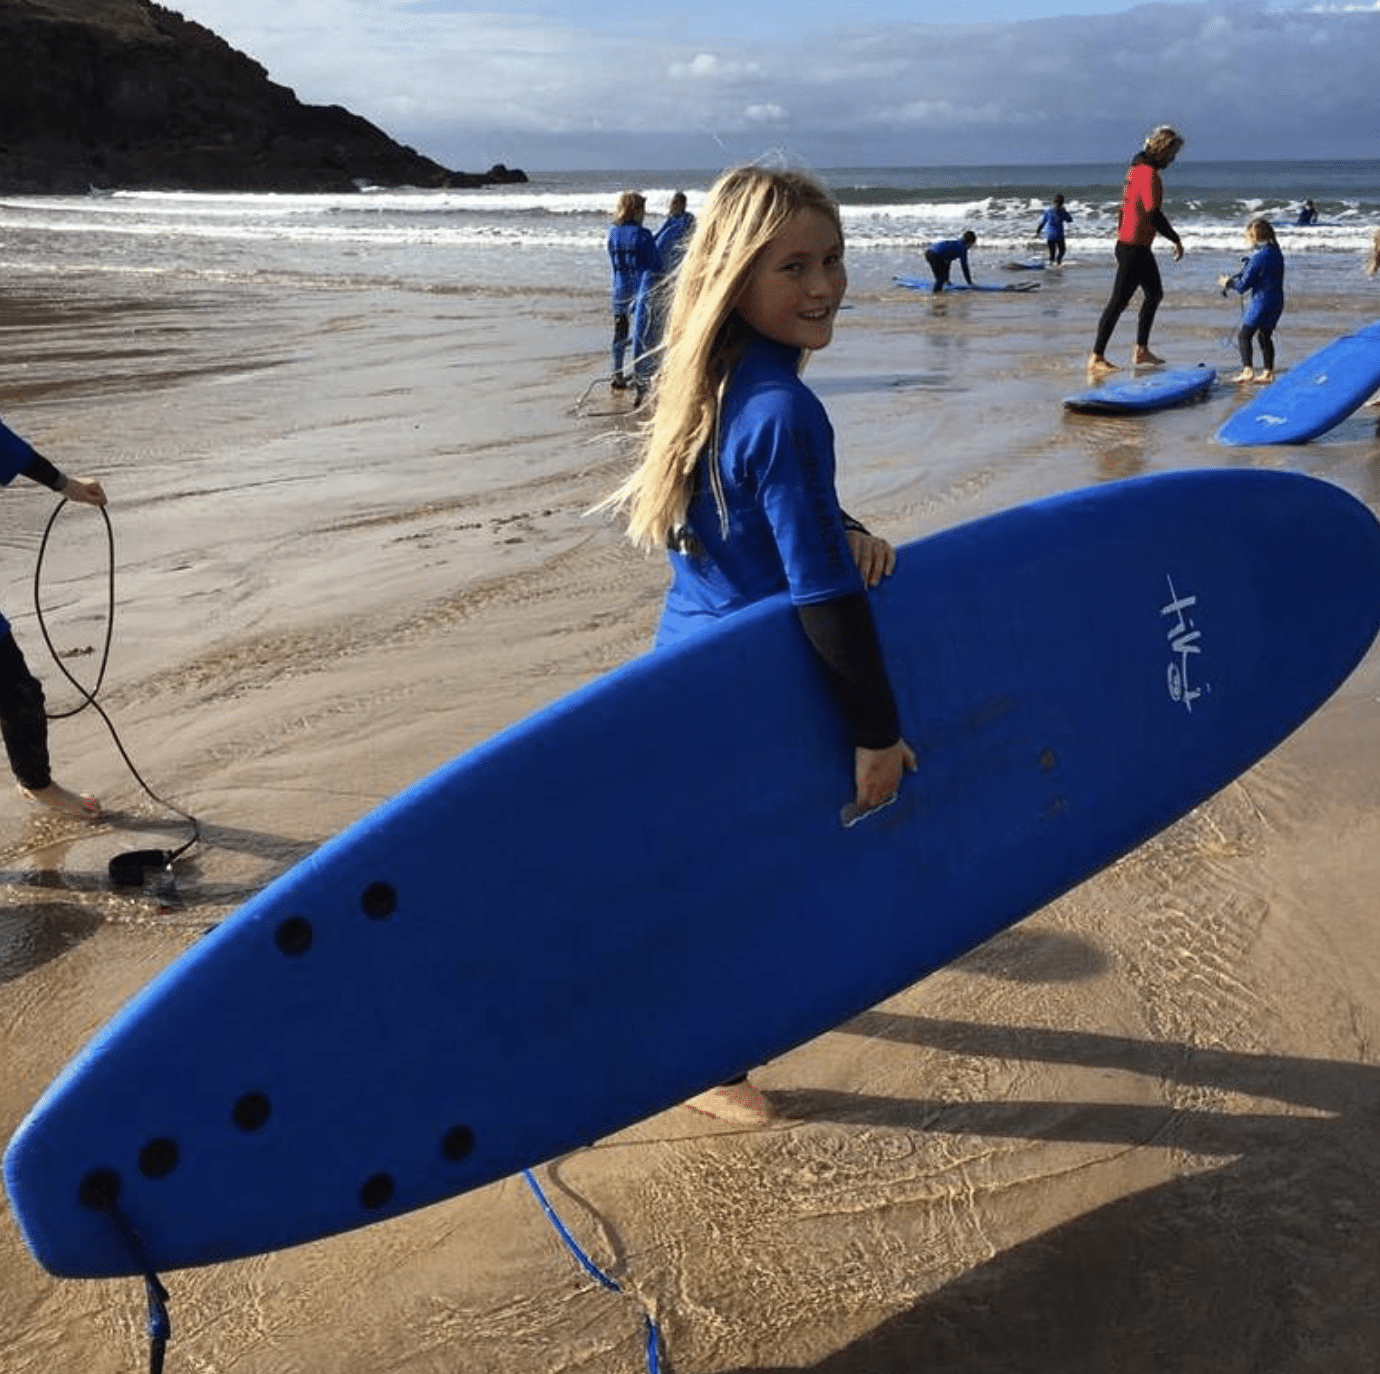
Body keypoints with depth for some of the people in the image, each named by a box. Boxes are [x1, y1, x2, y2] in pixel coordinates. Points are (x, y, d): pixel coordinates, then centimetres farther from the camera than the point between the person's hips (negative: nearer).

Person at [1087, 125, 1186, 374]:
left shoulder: (1137, 168, 13)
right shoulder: (1149, 174, -18)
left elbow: (1125, 207, 19)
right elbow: (1154, 214, -25)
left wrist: (1121, 235, 25)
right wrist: (1176, 240, -17)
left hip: (1135, 245, 10)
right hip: (1134, 247, -10)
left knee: (1154, 294, 18)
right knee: (1119, 301, -7)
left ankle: (1141, 351, 21)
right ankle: (1096, 357, -4)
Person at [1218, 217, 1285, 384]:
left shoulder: (1259, 256, -16)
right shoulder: (1276, 253, 10)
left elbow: (1244, 284, -13)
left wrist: (1228, 283, 6)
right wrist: (1234, 280, 16)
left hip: (1262, 301, -9)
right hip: (1276, 301, 9)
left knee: (1244, 336, -2)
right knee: (1265, 335, 17)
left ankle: (1248, 370, -12)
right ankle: (1268, 372, 17)